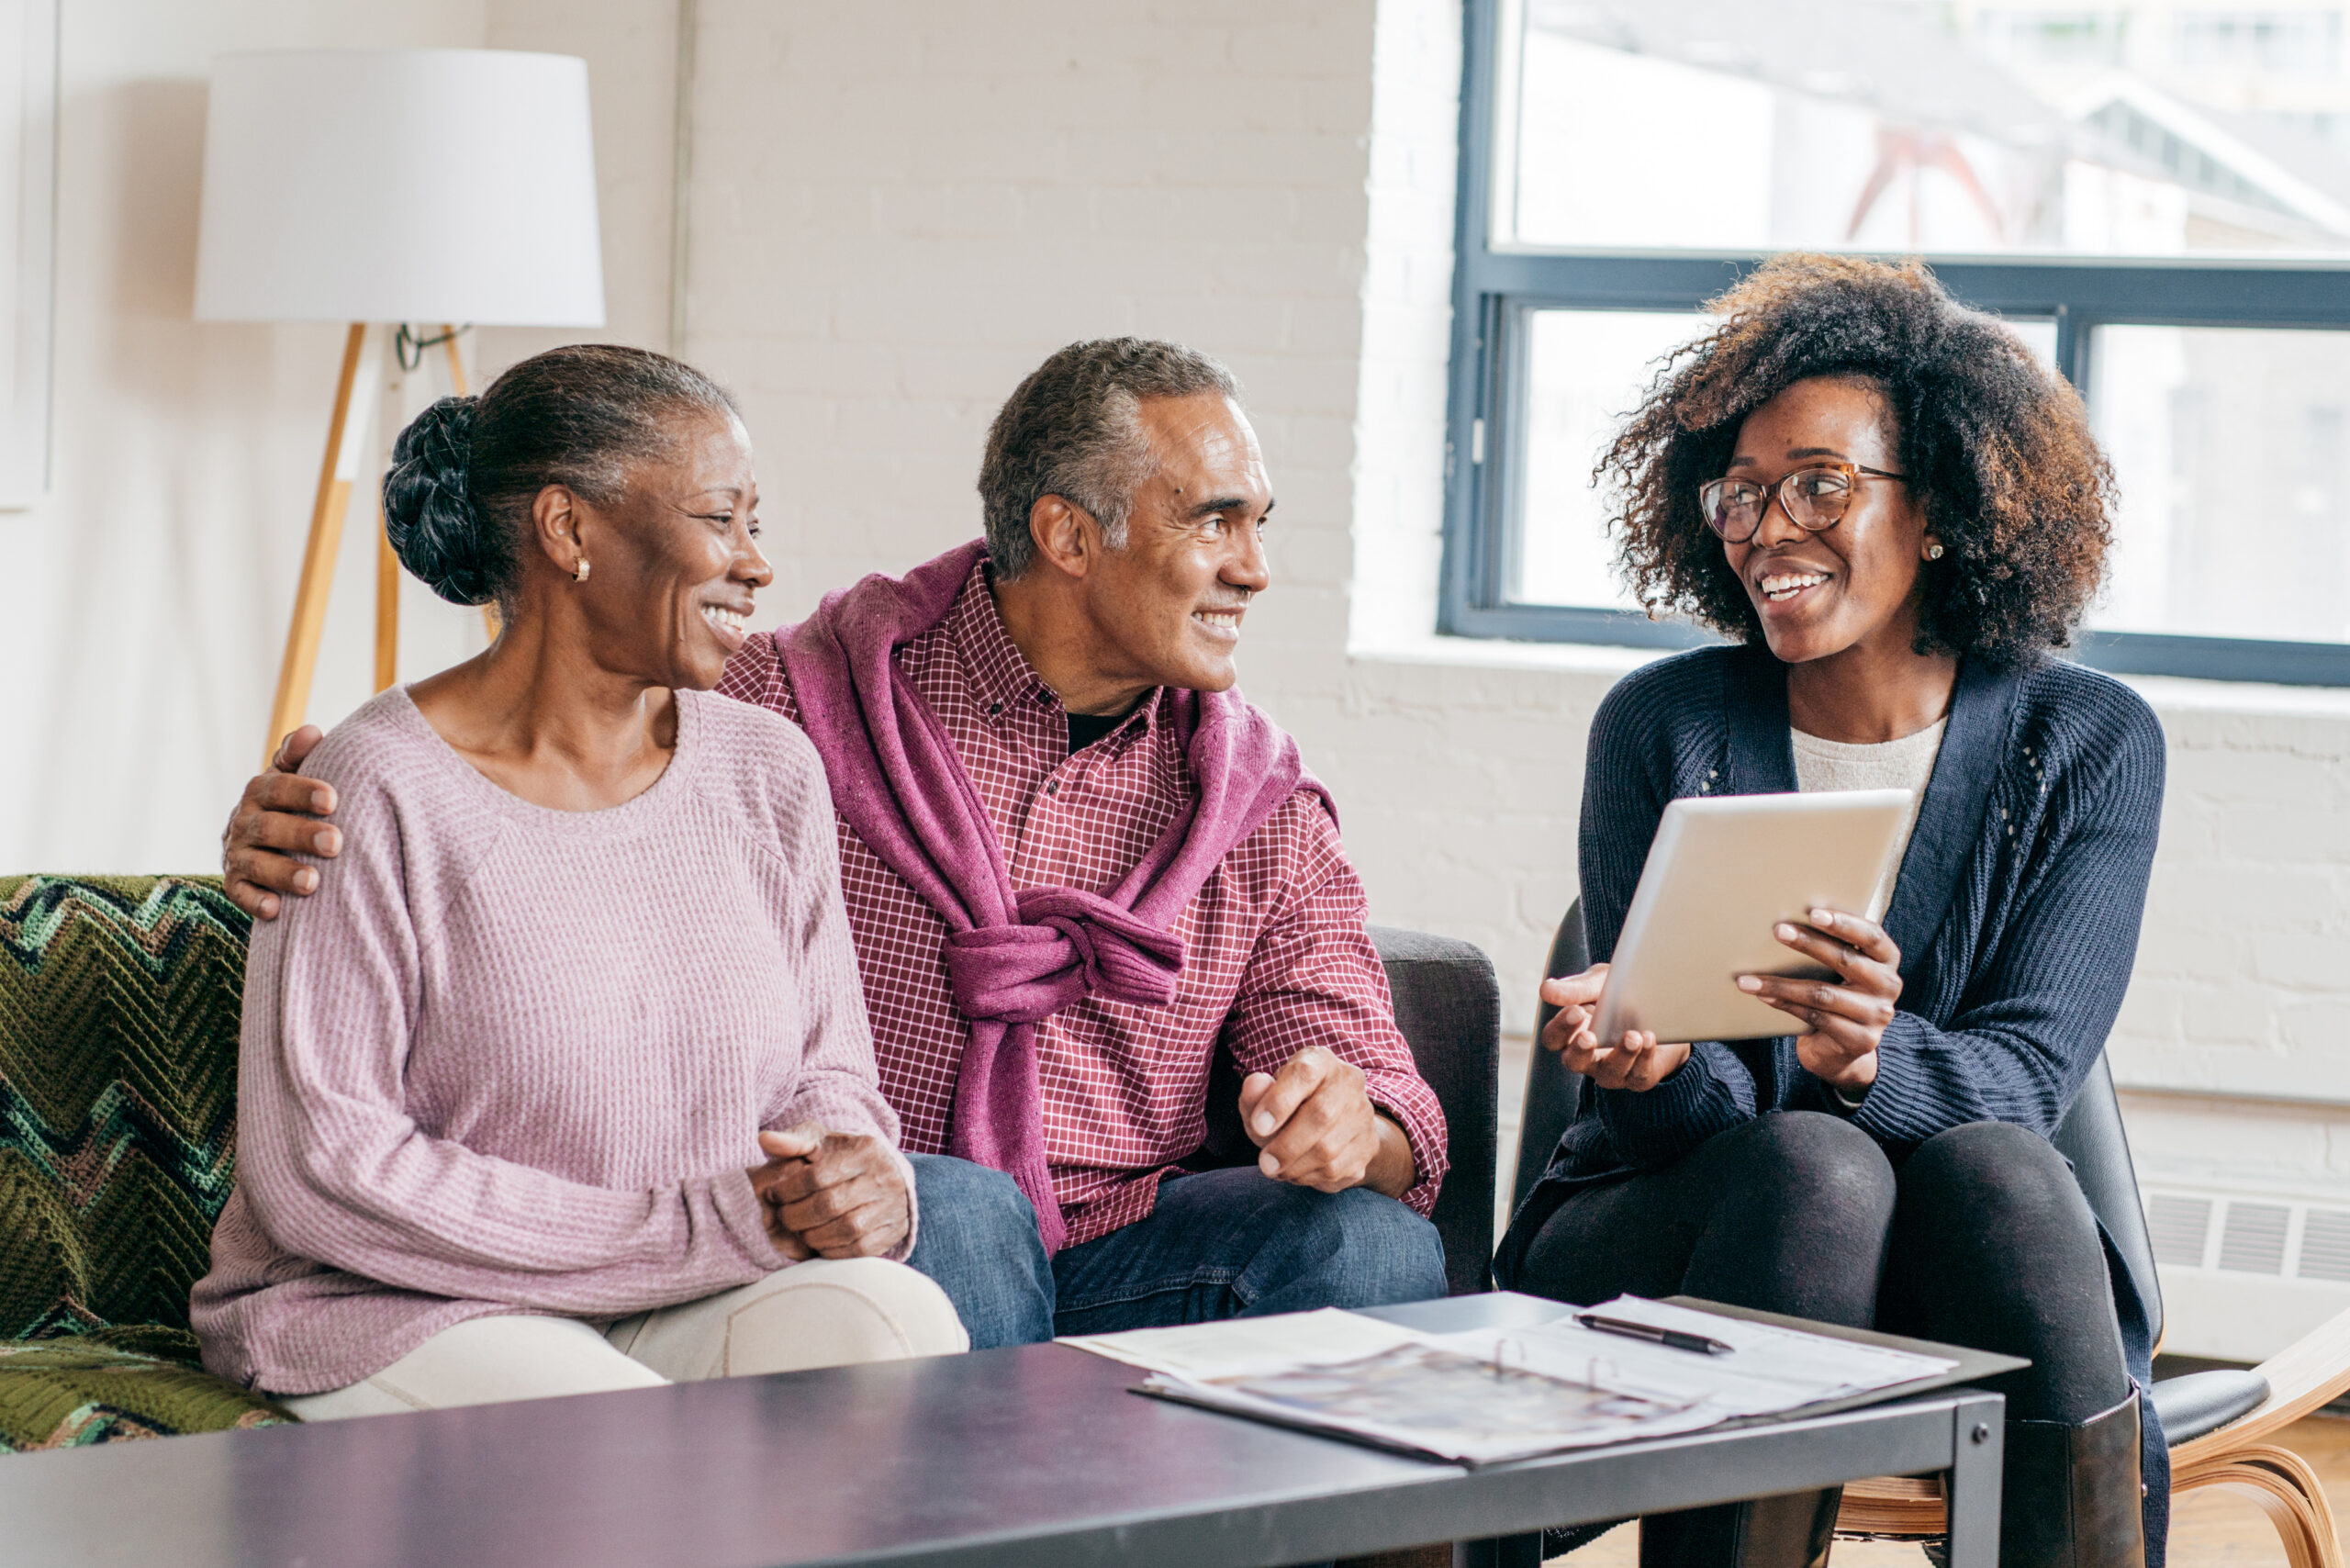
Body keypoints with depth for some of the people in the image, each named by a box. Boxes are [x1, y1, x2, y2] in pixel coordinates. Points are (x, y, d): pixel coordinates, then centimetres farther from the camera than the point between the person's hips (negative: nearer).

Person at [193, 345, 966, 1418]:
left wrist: (868, 1182, -13)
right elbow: (316, 1175, -14)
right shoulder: (379, 796, -10)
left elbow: (827, 1075, 15)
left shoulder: (768, 775, 10)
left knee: (897, 1318, -26)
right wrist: (702, 1227, -16)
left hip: (685, 1317, 6)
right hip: (402, 1318, -6)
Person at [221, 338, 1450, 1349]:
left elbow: (1374, 1089, 4)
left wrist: (1355, 1128, -23)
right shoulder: (799, 706, -1)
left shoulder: (1260, 805, 8)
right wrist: (294, 830, -20)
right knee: (955, 1206, -36)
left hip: (1122, 1252, 3)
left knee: (1374, 1243, -25)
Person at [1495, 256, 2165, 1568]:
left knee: (1994, 1169, -32)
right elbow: (1683, 1114, -5)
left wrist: (1872, 1057, -34)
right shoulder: (1663, 726, 0)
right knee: (1815, 1164, -32)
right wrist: (1657, 1063, -30)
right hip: (1664, 1237, 0)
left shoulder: (2090, 745, 0)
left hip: (1969, 1264, 0)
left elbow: (2025, 1076, -10)